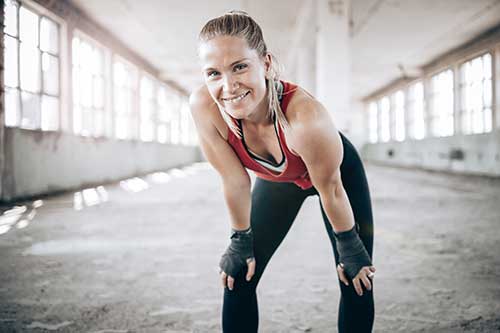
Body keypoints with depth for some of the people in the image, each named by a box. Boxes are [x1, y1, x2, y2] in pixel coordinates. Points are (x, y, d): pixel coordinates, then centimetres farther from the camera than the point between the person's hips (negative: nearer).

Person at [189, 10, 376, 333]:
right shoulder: (204, 106, -35)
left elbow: (331, 191, -27)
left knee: (358, 282, -3)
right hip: (276, 179, 3)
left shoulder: (307, 118, -45)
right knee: (238, 278, -1)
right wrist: (241, 242, -8)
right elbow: (235, 181, -19)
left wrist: (349, 249, -12)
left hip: (339, 172, -3)